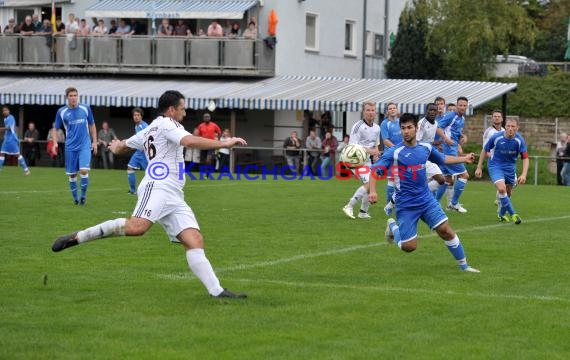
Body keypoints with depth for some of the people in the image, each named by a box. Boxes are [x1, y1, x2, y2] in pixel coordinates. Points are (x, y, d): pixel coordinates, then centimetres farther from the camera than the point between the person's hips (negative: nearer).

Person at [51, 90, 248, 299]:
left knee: (195, 241, -5)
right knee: (137, 226, -31)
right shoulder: (166, 123, 4)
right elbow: (189, 141, -15)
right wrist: (224, 143, -11)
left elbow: (120, 147, 45)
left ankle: (217, 291, -17)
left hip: (174, 198, 10)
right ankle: (77, 238, -23)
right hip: (158, 187, -10)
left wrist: (117, 146, 70)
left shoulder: (148, 131, 31)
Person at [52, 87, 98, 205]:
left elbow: (92, 125, 12)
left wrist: (94, 142, 8)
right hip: (70, 147, 1)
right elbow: (55, 129, 7)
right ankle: (75, 198, 21)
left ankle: (83, 195, 1)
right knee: (72, 174, 5)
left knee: (84, 170, -16)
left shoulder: (85, 108, 0)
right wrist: (55, 142, -8)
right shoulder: (61, 112, -1)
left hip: (85, 145, -1)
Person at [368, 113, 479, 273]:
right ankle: (393, 226, 26)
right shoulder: (394, 152, -14)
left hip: (427, 200, 4)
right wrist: (372, 191, -32)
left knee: (446, 231, -3)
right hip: (406, 205, -4)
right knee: (409, 246, -5)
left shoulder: (426, 147, 3)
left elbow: (442, 159, 23)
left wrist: (465, 158, 28)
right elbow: (375, 170, -16)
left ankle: (463, 265, 14)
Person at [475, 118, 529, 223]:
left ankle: (502, 214, 37)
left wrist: (524, 174, -28)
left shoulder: (519, 140, -16)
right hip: (495, 165, -3)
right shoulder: (496, 137, -20)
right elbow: (485, 151, -4)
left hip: (510, 167, 3)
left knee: (507, 193, 13)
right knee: (501, 189, -24)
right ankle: (513, 214, -16)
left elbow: (525, 158, -14)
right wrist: (479, 168, -1)